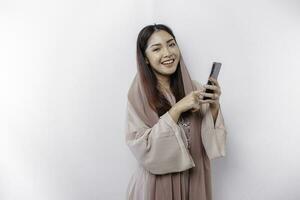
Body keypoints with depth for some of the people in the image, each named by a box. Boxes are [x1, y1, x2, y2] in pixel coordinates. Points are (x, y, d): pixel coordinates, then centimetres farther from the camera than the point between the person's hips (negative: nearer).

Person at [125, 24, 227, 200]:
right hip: (156, 184, -3)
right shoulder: (138, 96, -14)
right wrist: (177, 109, -24)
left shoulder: (194, 89, -5)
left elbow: (213, 142, -3)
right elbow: (142, 149, -19)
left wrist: (214, 106, -20)